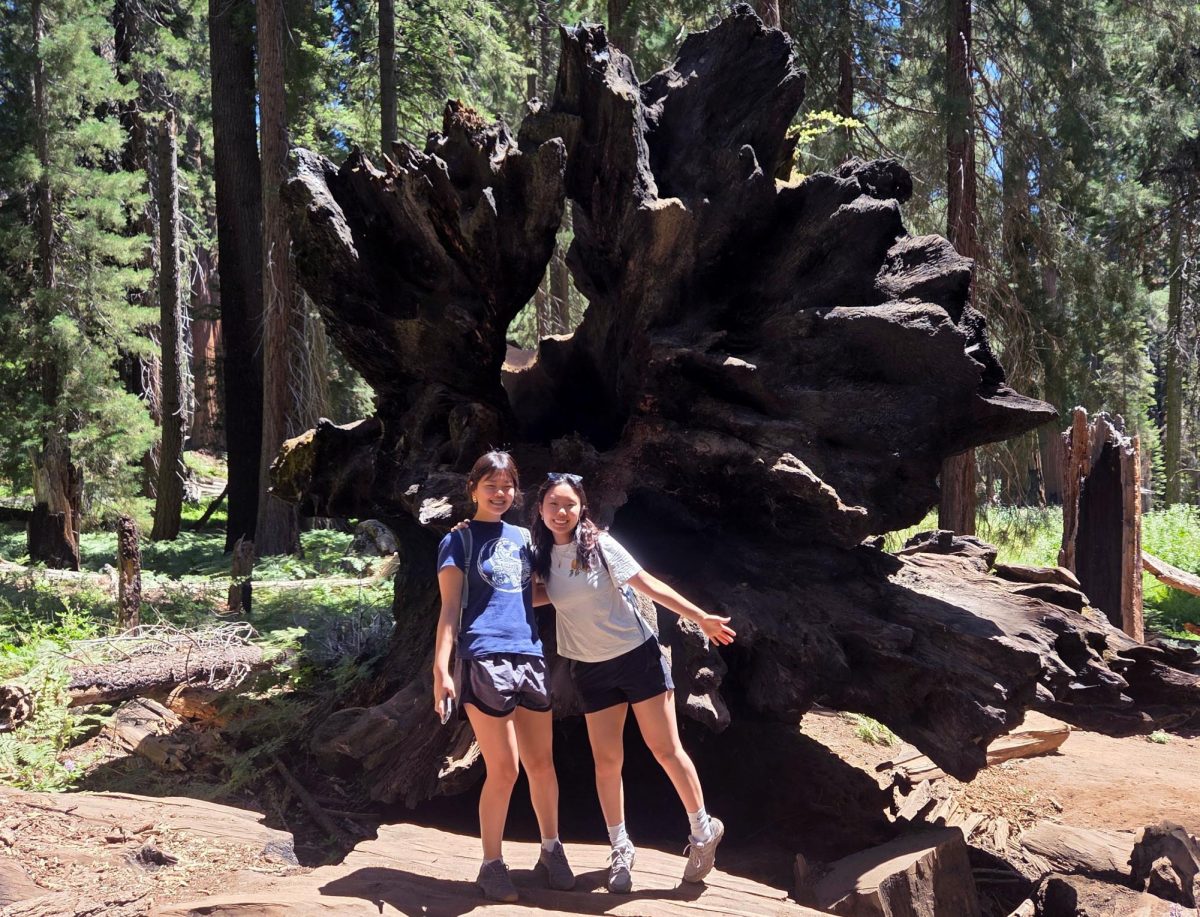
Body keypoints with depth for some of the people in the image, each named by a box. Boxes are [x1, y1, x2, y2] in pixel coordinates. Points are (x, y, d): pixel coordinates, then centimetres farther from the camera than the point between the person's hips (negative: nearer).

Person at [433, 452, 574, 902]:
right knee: (503, 769, -4)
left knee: (542, 763, 10)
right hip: (483, 661, -5)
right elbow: (450, 609, -5)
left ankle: (551, 850, 28)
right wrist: (441, 668, -13)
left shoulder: (523, 537, 17)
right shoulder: (459, 540, 2)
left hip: (529, 656, 5)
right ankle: (492, 863, 12)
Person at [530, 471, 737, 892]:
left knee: (665, 748, 0)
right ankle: (620, 848, 20)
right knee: (607, 761, 4)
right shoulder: (540, 556, -1)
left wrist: (702, 617, -10)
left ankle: (703, 831, 18)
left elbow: (649, 585, -9)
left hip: (637, 655, -3)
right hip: (590, 669, 3)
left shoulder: (599, 545, -12)